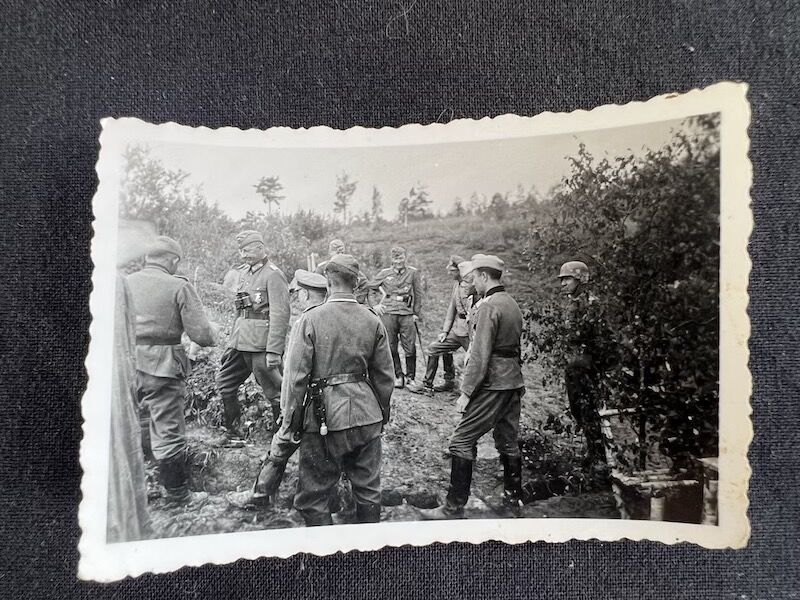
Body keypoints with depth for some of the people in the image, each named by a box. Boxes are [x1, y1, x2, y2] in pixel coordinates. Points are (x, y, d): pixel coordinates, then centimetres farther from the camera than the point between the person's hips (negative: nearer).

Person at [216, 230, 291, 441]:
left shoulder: (273, 275, -11)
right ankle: (231, 432, 27)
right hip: (240, 340, 9)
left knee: (273, 391, -1)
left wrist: (274, 351, -21)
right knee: (225, 382, 14)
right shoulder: (244, 272, 14)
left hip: (261, 343, -9)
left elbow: (280, 315, -17)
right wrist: (233, 338, 18)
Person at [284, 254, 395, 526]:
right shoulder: (373, 321, 1)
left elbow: (296, 376, -10)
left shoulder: (310, 320, -10)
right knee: (368, 490, 18)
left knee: (313, 496, 11)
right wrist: (383, 412, 20)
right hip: (367, 417, 4)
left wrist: (291, 420, 1)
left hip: (324, 419, -4)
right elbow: (385, 376, 6)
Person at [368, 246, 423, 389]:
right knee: (391, 347, 3)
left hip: (407, 314, -1)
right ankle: (398, 376, 14)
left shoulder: (413, 273, 7)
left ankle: (410, 377, 11)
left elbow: (418, 295, 9)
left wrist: (416, 313, 4)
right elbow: (367, 288, 15)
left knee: (410, 348, -2)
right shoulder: (384, 273, 9)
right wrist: (374, 305, 6)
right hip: (388, 313, 1)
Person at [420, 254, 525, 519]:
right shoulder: (512, 303, 13)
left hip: (492, 385, -9)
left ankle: (454, 507, 0)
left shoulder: (488, 306, -15)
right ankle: (513, 497, 27)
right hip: (513, 383, 9)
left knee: (462, 441, -4)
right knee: (508, 442, 17)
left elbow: (480, 355, -20)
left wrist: (466, 392, -16)